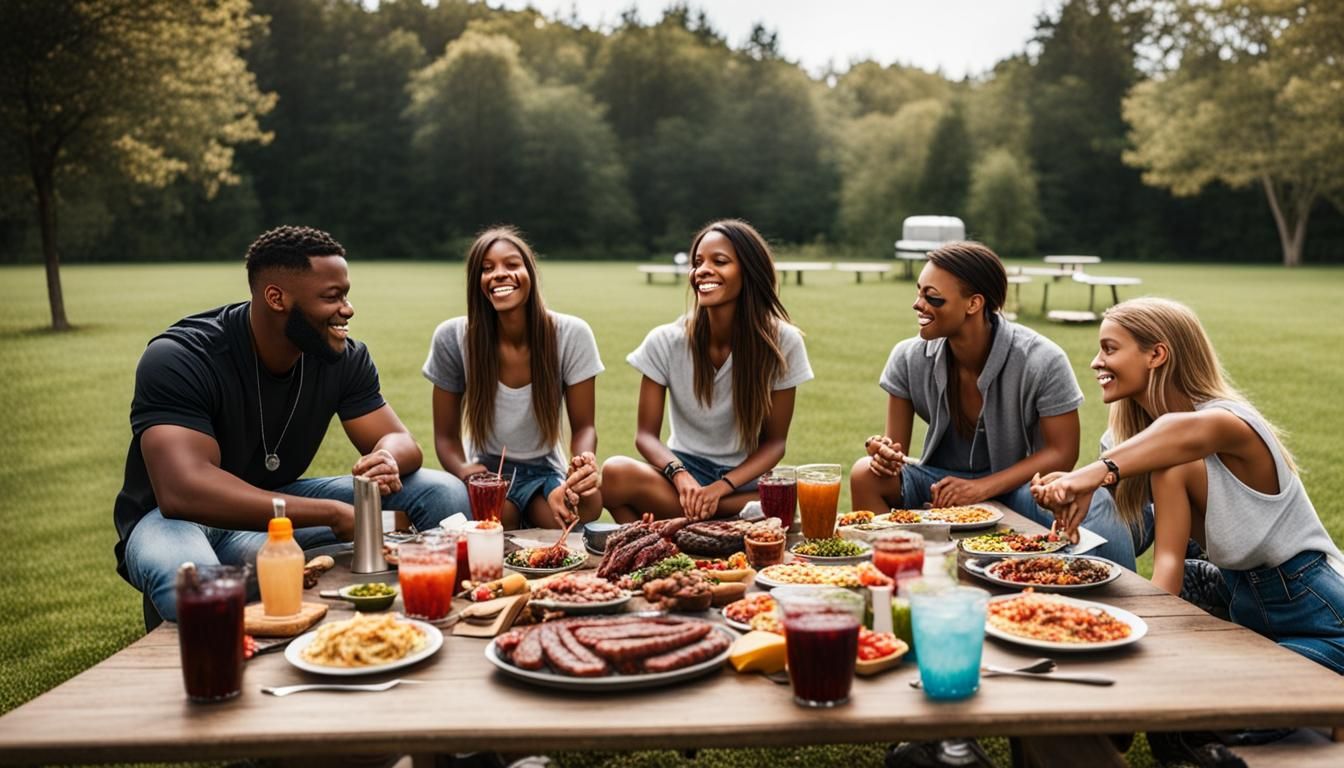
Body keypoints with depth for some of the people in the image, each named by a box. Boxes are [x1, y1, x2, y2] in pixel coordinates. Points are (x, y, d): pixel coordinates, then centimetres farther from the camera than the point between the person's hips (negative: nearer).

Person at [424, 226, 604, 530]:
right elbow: (446, 435, -3)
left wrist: (584, 462, -30)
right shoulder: (452, 337, -11)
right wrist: (465, 471, -26)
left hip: (545, 472, 1)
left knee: (588, 502, -33)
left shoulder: (572, 335, -11)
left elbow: (583, 426, -5)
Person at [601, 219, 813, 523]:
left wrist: (721, 487, -20)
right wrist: (680, 476, -26)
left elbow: (774, 441, -4)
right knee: (615, 473, -33)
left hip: (745, 481, 0)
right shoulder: (666, 341, -7)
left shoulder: (782, 342, -8)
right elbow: (646, 434, -5)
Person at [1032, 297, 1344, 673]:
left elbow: (1188, 433, -48)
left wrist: (1097, 472, -59)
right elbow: (1169, 559, -8)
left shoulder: (1231, 420, -22)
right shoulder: (1170, 460, 2)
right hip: (1252, 621, 7)